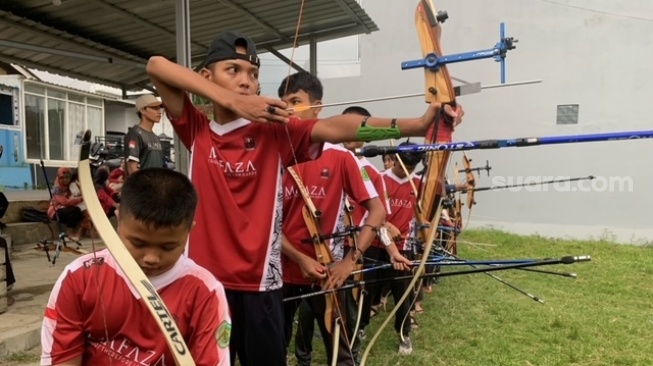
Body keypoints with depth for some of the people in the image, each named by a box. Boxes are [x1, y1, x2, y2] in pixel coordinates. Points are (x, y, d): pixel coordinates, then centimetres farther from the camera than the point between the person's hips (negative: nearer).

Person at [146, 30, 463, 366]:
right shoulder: (197, 130, 2)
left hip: (259, 286, -2)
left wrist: (418, 123, -33)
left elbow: (336, 128, -19)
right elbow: (156, 66, -6)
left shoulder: (275, 131, -4)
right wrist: (230, 101, -17)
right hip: (203, 281, 3)